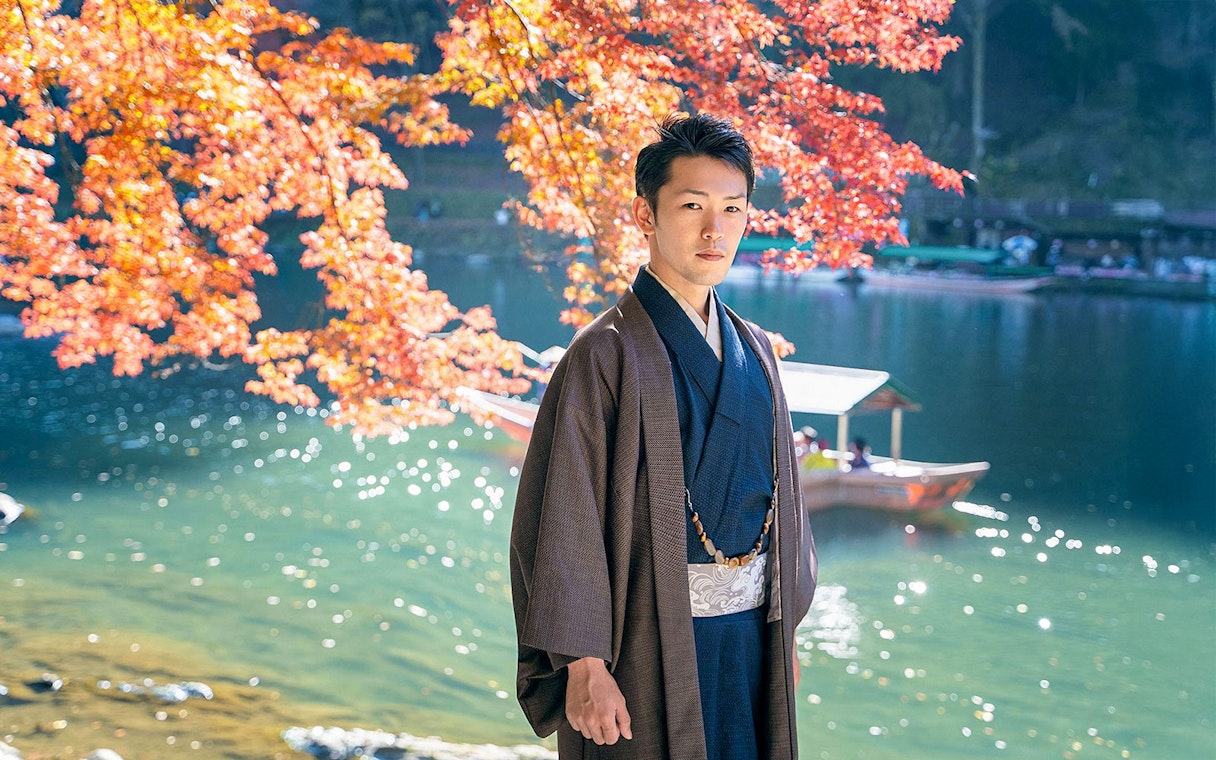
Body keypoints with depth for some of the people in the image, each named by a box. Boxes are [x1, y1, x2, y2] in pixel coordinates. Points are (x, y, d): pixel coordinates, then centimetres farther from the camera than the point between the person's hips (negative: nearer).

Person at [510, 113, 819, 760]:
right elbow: (565, 517, -14)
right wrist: (584, 663, -17)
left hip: (752, 632, 6)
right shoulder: (606, 354, -10)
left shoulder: (754, 351, 9)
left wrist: (786, 625, 13)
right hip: (653, 640, -6)